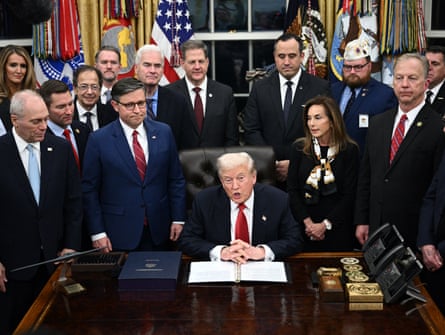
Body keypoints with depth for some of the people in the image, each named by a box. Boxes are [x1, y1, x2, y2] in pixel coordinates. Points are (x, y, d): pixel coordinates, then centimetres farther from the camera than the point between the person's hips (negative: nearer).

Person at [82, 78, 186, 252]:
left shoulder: (164, 132, 2)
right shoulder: (99, 139, -6)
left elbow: (176, 180, 7)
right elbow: (89, 190, -3)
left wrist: (178, 219, 3)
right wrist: (97, 233, -6)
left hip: (158, 231, 3)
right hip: (119, 234, -2)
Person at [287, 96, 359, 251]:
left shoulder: (349, 150, -3)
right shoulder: (299, 148, 3)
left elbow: (349, 195, -6)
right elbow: (292, 190, 0)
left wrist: (325, 225, -12)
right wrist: (307, 222, -11)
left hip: (337, 228, -1)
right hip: (303, 228, 2)